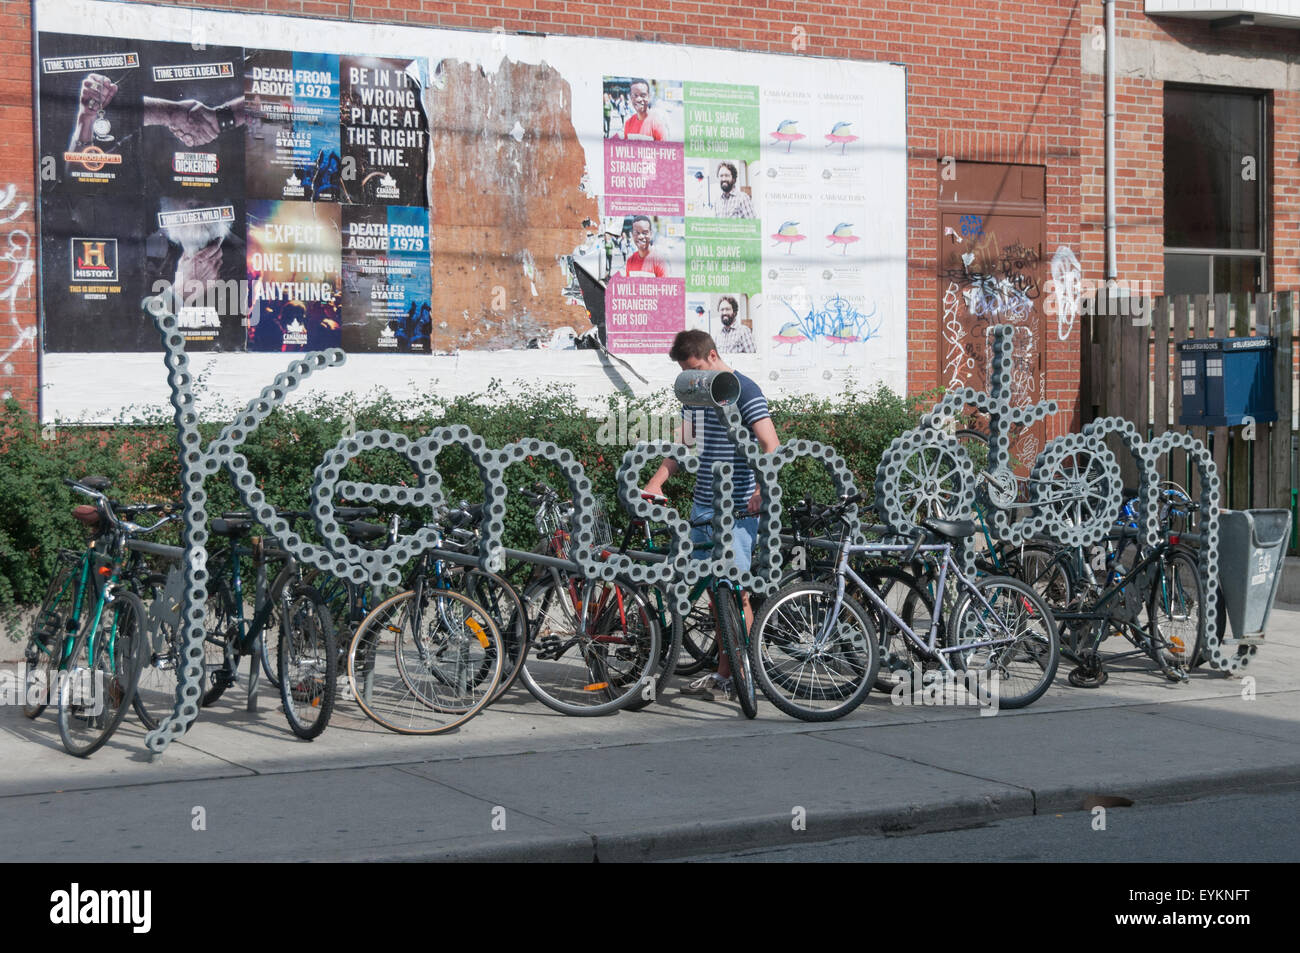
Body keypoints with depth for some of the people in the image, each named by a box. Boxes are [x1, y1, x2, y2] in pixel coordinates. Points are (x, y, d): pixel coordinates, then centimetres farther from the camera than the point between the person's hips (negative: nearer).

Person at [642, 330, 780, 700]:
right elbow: (682, 446, 17)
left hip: (736, 509, -8)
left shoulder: (743, 391, -9)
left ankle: (728, 676, -4)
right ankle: (725, 668, 15)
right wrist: (655, 483, 2)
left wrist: (761, 490, -31)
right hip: (702, 506, 8)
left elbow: (772, 447, -17)